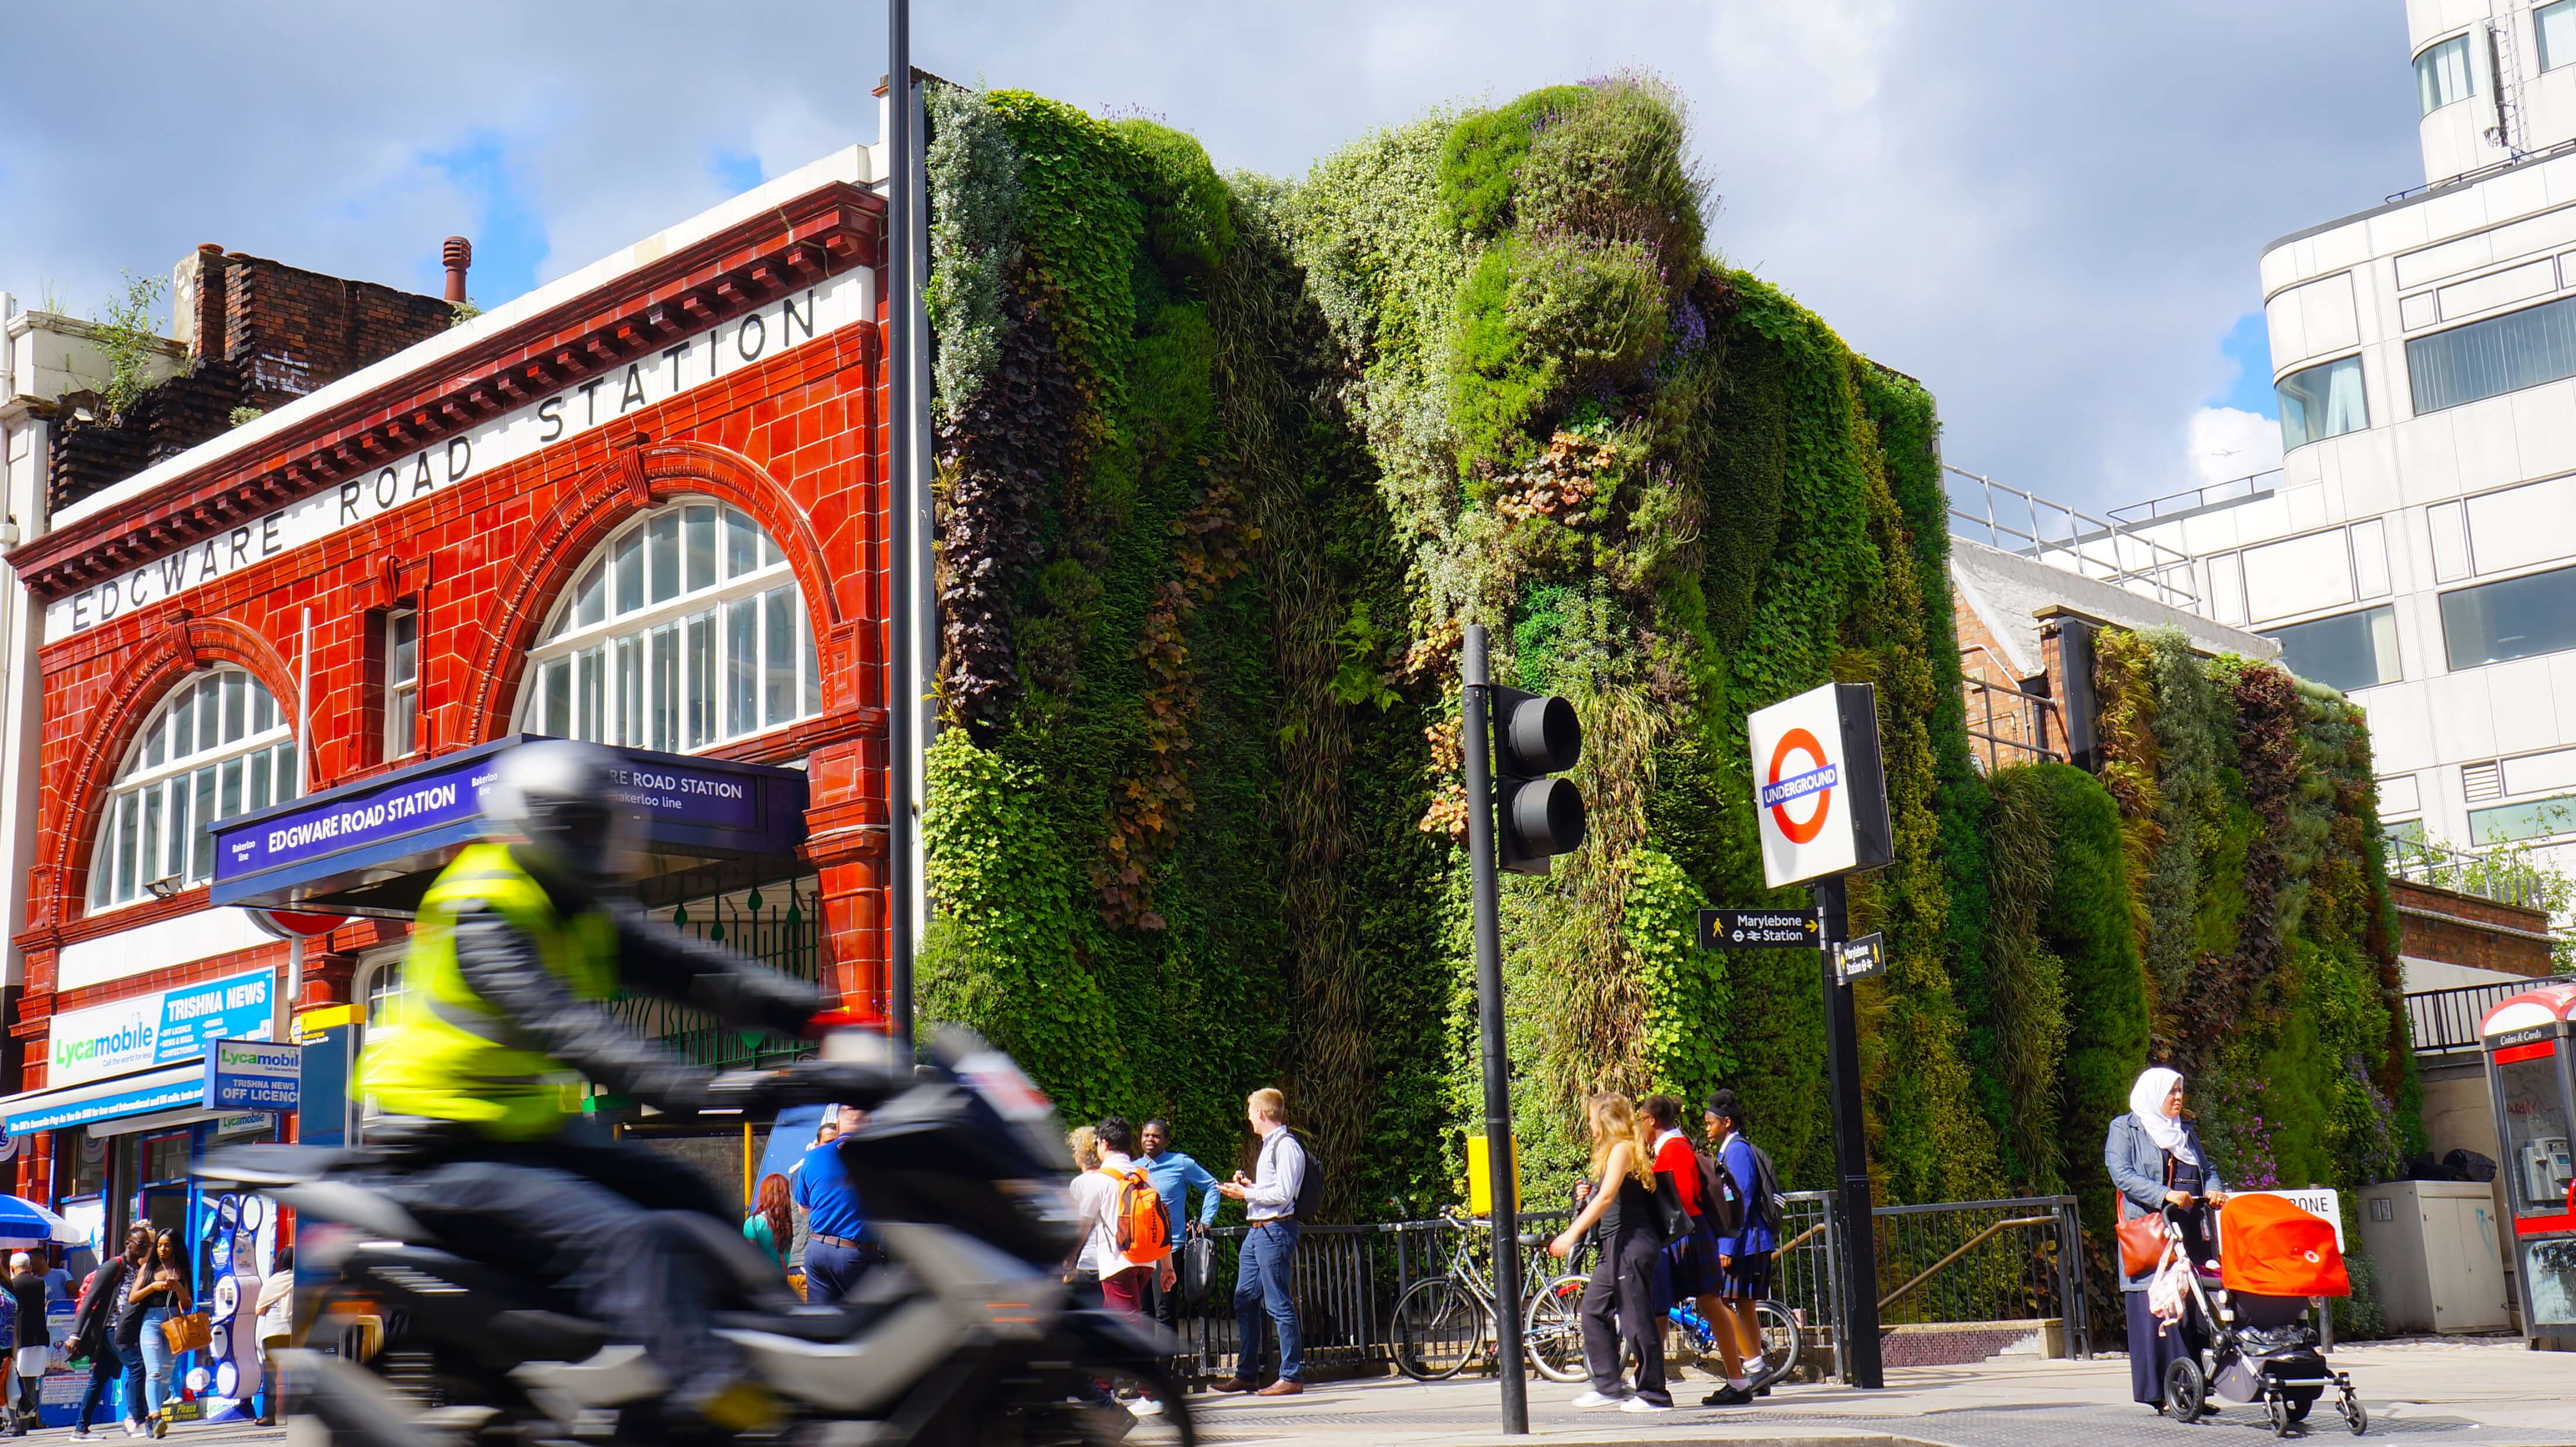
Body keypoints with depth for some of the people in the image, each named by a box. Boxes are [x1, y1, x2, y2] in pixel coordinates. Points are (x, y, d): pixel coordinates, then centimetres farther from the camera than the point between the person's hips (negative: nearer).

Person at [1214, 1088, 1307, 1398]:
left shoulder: (1286, 1146, -12)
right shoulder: (1268, 1146, 19)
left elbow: (1283, 1194, -19)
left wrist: (1246, 1193, -12)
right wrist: (1248, 1187, 12)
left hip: (1275, 1230, -10)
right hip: (1256, 1230, 10)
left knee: (1279, 1305, -7)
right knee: (1245, 1301, 12)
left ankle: (1292, 1377, -2)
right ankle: (1246, 1374, 19)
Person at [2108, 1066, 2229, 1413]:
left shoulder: (2186, 1131, 23)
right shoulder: (2125, 1129, 3)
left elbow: (2207, 1169, 22)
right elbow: (2121, 1174, -9)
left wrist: (2214, 1190, -2)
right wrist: (2166, 1195, -21)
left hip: (2190, 1231, 6)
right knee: (2156, 1309, -10)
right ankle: (2162, 1394, -9)